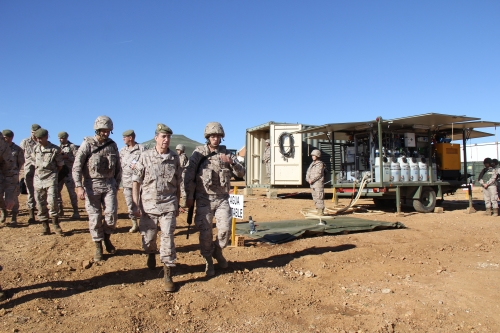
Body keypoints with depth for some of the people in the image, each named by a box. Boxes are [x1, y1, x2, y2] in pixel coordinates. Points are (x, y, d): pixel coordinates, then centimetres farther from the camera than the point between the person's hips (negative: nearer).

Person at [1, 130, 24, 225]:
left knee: (14, 197, 4)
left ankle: (14, 217, 14)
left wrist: (15, 171, 3)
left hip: (13, 177, -2)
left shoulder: (17, 149, -1)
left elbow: (21, 162, 8)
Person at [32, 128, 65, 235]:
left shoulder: (55, 149, -4)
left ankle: (56, 225, 1)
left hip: (50, 178, -5)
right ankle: (45, 227, 13)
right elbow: (34, 162, 23)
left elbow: (60, 165, 4)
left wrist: (52, 173, 6)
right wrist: (39, 171, 14)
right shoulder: (35, 149, 9)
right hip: (38, 178, 5)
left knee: (52, 202, -14)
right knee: (40, 204, 5)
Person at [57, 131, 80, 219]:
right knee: (56, 191, 8)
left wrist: (67, 157, -19)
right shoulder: (57, 147, 15)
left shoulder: (72, 146, -2)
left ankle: (76, 212, -1)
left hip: (68, 172, -6)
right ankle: (60, 210, 21)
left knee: (71, 192, -6)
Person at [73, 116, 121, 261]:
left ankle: (107, 238, 23)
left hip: (109, 184, 3)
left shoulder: (112, 145, 6)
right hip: (92, 185, -3)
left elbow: (118, 167, 15)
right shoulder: (87, 144, -5)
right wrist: (79, 187, -15)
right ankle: (98, 247, 17)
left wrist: (117, 184, 11)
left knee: (112, 214, -4)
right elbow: (77, 166, -8)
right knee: (95, 218, 2)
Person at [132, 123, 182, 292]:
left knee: (167, 238, -6)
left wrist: (177, 205, 12)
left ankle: (168, 276, 2)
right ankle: (151, 253, 45)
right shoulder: (145, 156, -3)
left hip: (168, 205, 0)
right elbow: (136, 182, -1)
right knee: (148, 237, 10)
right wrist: (136, 205, -6)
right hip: (148, 205, 0)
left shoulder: (175, 158, 2)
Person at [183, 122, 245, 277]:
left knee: (225, 229, -7)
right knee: (205, 232, 0)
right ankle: (208, 261, 20)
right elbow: (188, 175, -4)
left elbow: (241, 173, 1)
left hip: (222, 199, 2)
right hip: (204, 199, -2)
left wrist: (231, 162, -18)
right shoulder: (199, 153, -2)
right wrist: (189, 196, -7)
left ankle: (217, 251, 23)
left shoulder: (227, 154, 6)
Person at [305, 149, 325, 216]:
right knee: (315, 198, 11)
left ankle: (321, 212, -4)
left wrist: (312, 180, -14)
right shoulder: (312, 164, 17)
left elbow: (318, 174, -15)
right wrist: (308, 179, -4)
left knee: (319, 198, -8)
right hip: (312, 184, 8)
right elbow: (308, 173, 14)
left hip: (318, 183, -8)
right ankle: (318, 211, 19)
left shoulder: (320, 164, -7)